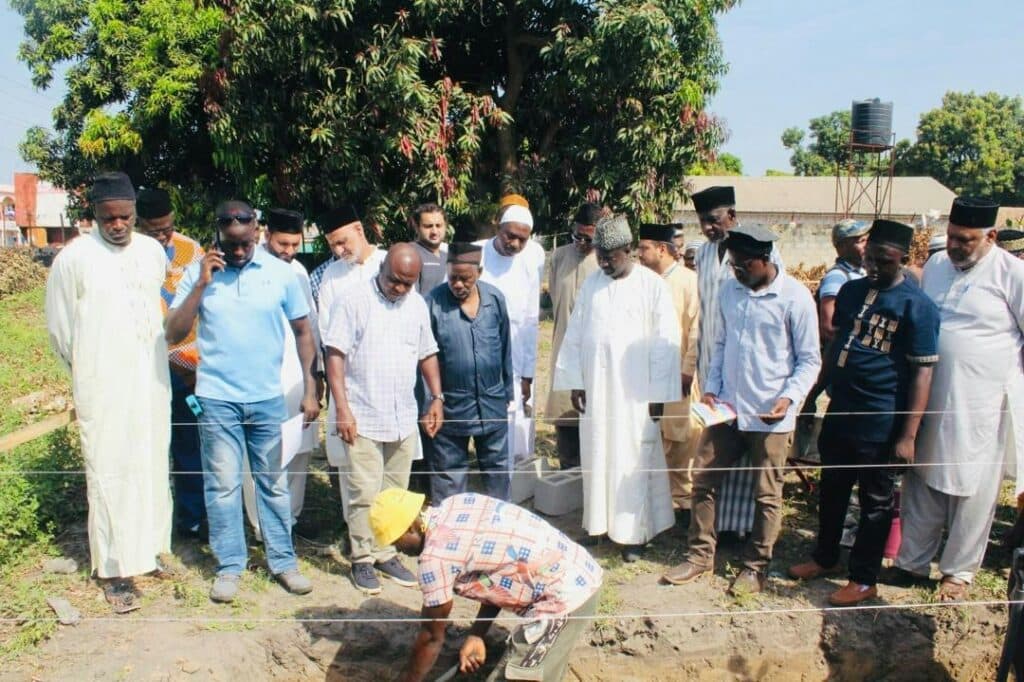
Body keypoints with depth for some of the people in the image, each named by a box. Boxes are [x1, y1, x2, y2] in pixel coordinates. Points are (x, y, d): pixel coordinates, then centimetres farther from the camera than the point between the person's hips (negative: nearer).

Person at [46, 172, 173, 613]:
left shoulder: (153, 251, 3)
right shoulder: (74, 258, -7)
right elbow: (59, 327, 1)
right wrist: (89, 371, 8)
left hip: (152, 382, 4)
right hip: (103, 387, -4)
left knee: (152, 466, 12)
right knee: (109, 473, 0)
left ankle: (147, 549, 27)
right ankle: (114, 569, 10)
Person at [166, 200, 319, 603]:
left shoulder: (280, 273, -2)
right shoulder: (198, 273, -2)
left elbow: (302, 331, 4)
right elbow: (173, 334, -7)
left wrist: (310, 389, 0)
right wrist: (201, 284, -17)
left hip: (268, 399, 1)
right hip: (217, 399, 0)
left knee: (274, 483, 11)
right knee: (223, 485, 6)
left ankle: (283, 561, 23)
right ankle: (229, 566, 21)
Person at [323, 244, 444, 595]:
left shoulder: (417, 305, 8)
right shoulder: (355, 299, -8)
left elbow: (427, 354, 17)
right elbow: (335, 356, -10)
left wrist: (437, 397, 9)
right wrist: (342, 408, -15)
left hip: (404, 419, 5)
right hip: (363, 418, -5)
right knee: (364, 493, 0)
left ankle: (385, 553, 25)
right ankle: (362, 559, 15)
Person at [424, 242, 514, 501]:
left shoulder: (495, 298, -2)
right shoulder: (434, 302, -12)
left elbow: (505, 348, 6)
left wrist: (508, 391, 11)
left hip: (492, 402, 3)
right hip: (451, 404, -3)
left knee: (498, 467, 17)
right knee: (448, 470, 10)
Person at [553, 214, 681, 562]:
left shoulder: (653, 286, -7)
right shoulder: (591, 284, 5)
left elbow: (666, 343, -7)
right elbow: (574, 335, 8)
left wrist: (658, 394, -8)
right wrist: (574, 382, 4)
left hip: (634, 393, -4)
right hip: (595, 389, 4)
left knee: (632, 462, 2)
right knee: (597, 458, 10)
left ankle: (632, 532, 13)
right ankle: (599, 523, 24)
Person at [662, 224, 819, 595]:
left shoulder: (795, 297, -10)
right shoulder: (729, 290, 6)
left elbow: (810, 359, -6)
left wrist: (790, 398, -20)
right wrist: (711, 387, 4)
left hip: (770, 415, -5)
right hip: (726, 407, 5)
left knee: (767, 495, 8)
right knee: (704, 479, 9)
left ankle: (756, 567, 24)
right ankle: (700, 555, 24)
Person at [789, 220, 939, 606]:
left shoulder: (917, 306, -13)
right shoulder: (851, 291, 6)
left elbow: (922, 372, -14)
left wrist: (908, 434, -17)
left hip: (881, 425, -6)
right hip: (840, 414, 6)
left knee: (875, 502, 9)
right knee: (832, 491, 19)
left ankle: (864, 580, 24)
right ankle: (826, 558, 37)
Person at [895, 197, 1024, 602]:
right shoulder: (935, 265, 7)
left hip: (983, 405, -5)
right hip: (930, 399, 5)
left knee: (972, 492, 7)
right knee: (921, 485, 13)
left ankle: (959, 571, 24)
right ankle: (912, 562, 27)